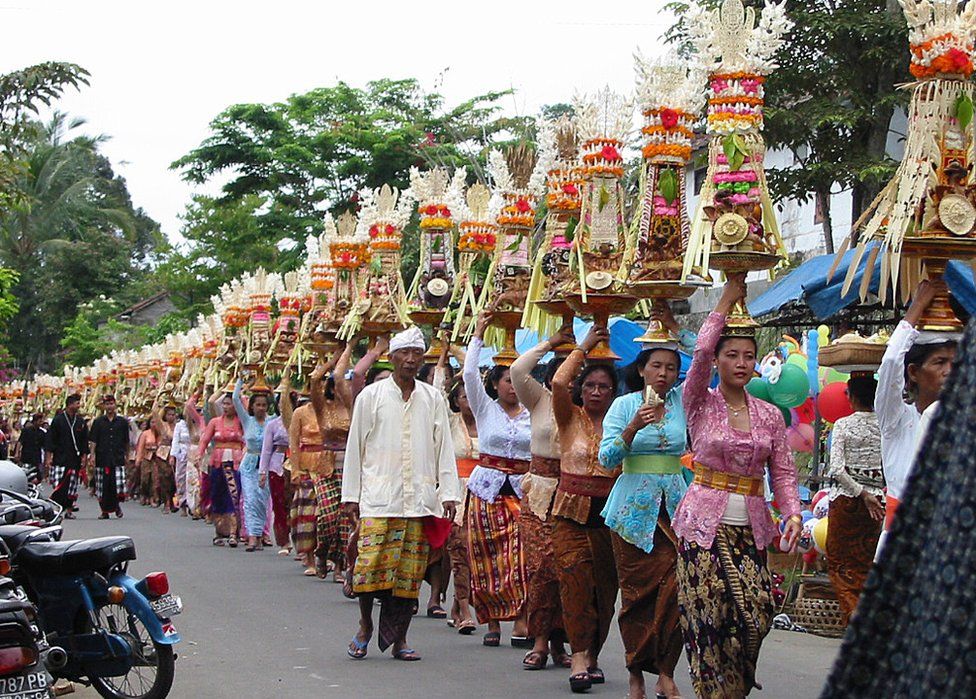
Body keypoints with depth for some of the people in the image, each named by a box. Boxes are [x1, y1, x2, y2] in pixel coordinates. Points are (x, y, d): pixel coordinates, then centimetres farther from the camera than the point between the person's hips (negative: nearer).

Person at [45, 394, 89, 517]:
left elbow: (84, 441, 15)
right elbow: (50, 439, -1)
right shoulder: (58, 420, -1)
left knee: (72, 485, 5)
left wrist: (84, 456, 6)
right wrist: (48, 457, -7)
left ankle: (69, 509, 11)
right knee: (58, 485, -12)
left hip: (75, 459, 4)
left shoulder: (81, 421, 11)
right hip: (59, 459, -4)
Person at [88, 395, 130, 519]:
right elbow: (93, 440, 3)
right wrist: (92, 454, -7)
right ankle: (105, 511, 12)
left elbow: (126, 441, 14)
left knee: (118, 484, -10)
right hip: (102, 457, 0)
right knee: (103, 485, 2)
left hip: (118, 457, 0)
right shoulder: (98, 422, 6)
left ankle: (117, 504, 15)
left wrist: (126, 454, 14)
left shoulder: (122, 422, 7)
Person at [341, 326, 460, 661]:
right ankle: (365, 624, 11)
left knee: (410, 571, 1)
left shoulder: (433, 399, 11)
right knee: (370, 563, -11)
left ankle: (399, 638, 10)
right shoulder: (371, 395, 7)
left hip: (420, 499, 2)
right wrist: (350, 495, 5)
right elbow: (355, 447, 8)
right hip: (378, 497, -2)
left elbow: (444, 448, 11)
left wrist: (448, 493, 4)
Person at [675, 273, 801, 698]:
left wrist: (792, 513, -11)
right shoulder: (701, 404, 0)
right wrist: (727, 299, -7)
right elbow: (701, 351, -16)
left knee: (756, 615, -4)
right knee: (709, 619, -6)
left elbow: (783, 472, 7)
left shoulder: (770, 415, 10)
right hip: (704, 525, -3)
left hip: (751, 528, 3)